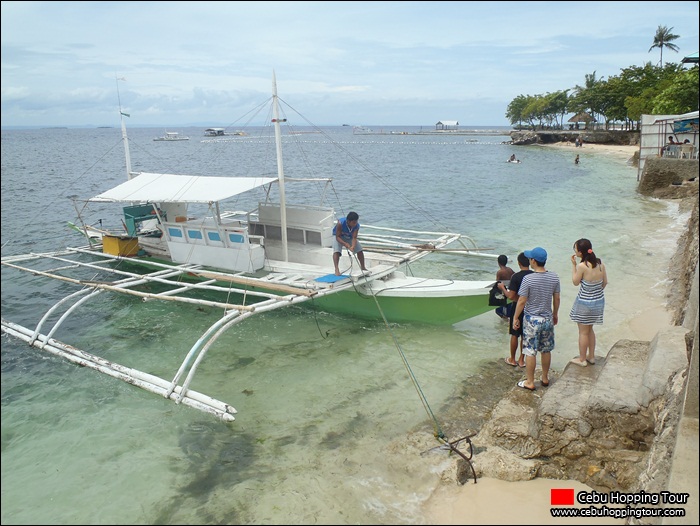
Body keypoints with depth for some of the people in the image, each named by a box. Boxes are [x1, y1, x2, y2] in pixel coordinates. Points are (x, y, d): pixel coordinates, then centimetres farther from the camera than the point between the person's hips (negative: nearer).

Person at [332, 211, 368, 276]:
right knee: (336, 251, -27)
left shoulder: (357, 226, -29)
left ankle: (363, 267, 16)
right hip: (339, 237, -3)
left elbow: (354, 238, -33)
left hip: (349, 237, 3)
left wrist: (353, 246, -52)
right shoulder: (341, 223, -38)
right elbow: (337, 237, -35)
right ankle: (336, 269, -29)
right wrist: (345, 244, -50)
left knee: (360, 250, -2)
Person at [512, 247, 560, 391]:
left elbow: (522, 301, -15)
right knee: (546, 350, 18)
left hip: (532, 319, -5)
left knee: (530, 351, 5)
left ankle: (530, 382, 14)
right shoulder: (554, 277, -5)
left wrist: (515, 317, -3)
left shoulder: (528, 279, -20)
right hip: (548, 318, 5)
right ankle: (545, 378, 32)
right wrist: (555, 314, 21)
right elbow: (557, 298, 5)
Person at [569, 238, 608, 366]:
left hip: (585, 302, -6)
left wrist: (574, 265, -6)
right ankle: (591, 356, 33)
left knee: (583, 332, 10)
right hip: (599, 301, 6)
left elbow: (575, 282, -9)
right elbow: (605, 282, 4)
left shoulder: (582, 266, -23)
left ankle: (582, 359, 22)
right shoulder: (600, 264, -6)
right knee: (590, 330, 23)